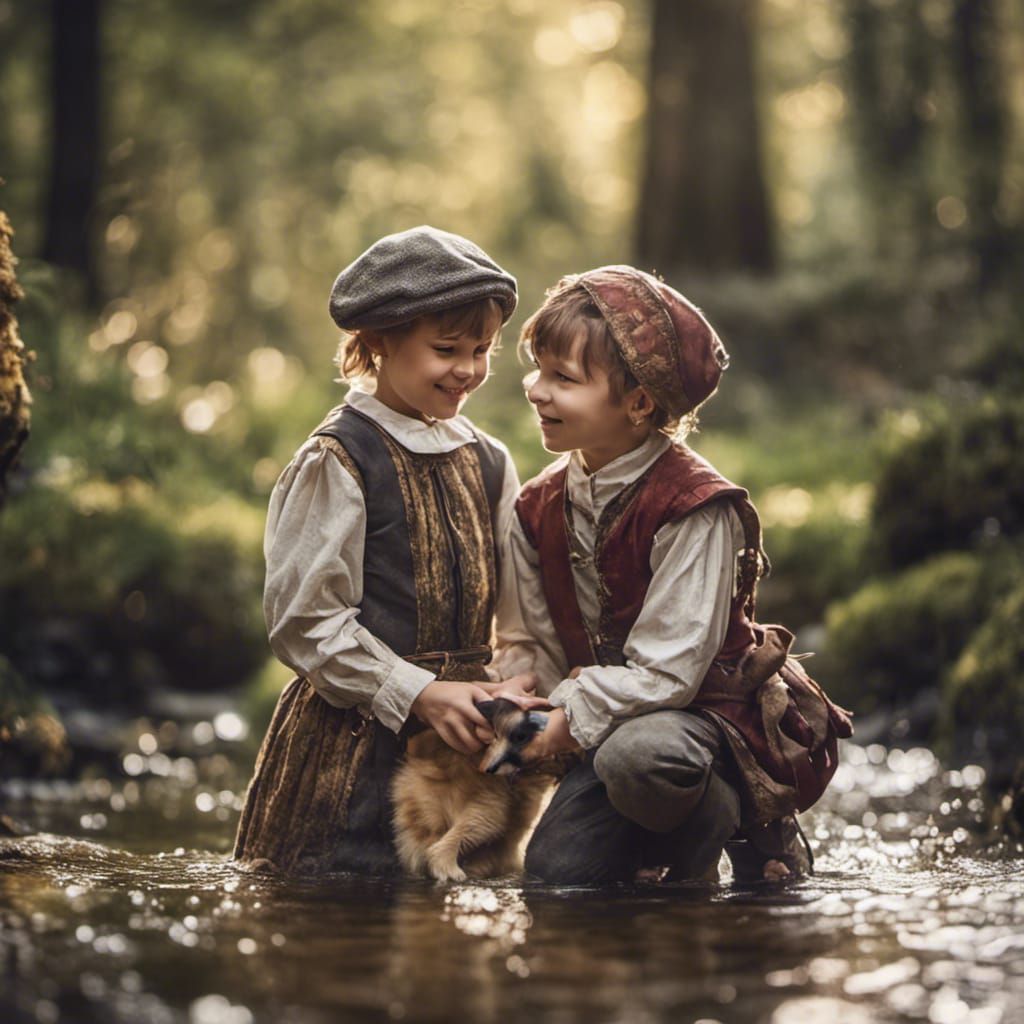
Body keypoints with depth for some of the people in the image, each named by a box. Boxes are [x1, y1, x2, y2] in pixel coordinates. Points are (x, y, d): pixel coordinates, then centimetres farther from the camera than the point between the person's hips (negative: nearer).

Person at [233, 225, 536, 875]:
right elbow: (305, 619, -13)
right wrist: (418, 693, -17)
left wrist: (514, 687, -8)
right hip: (358, 732, -6)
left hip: (461, 730, 6)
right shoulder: (337, 462, -9)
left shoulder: (489, 464, 11)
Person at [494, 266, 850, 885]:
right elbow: (532, 643, 7)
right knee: (554, 870, -12)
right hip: (614, 724, 6)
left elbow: (667, 671, -22)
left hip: (716, 712, -6)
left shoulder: (695, 507, -19)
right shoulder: (541, 508, 4)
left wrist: (572, 716, -21)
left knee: (636, 754, -39)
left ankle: (748, 828, -8)